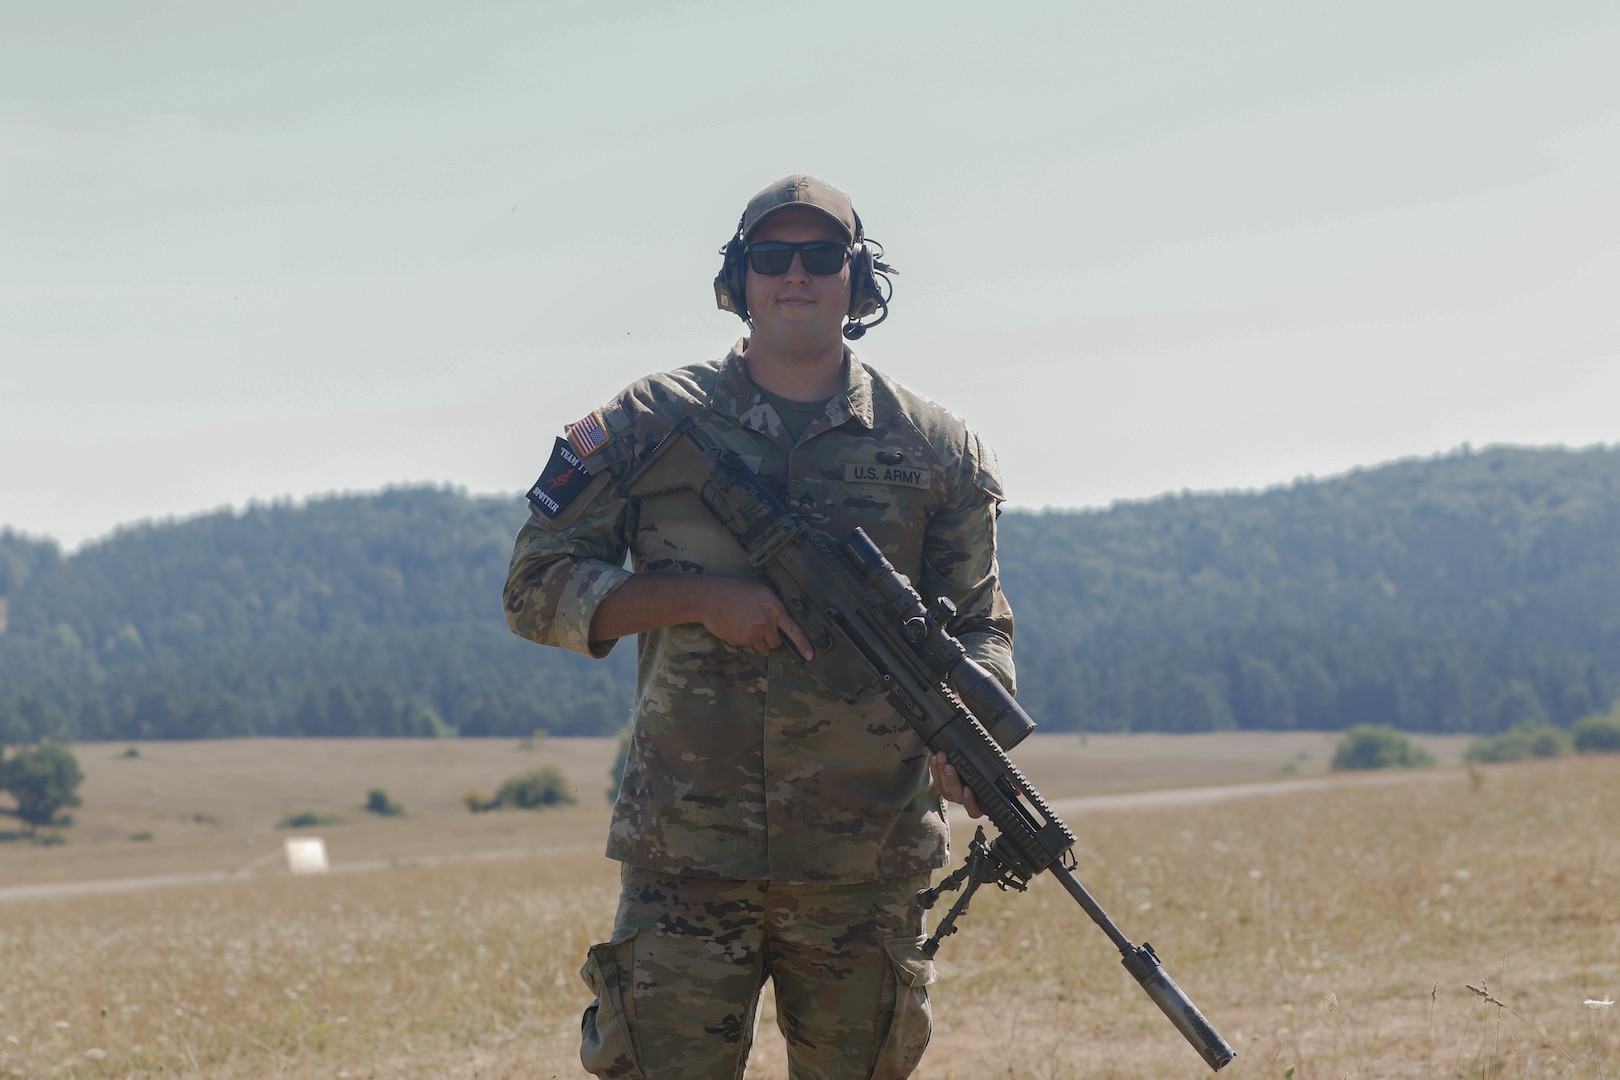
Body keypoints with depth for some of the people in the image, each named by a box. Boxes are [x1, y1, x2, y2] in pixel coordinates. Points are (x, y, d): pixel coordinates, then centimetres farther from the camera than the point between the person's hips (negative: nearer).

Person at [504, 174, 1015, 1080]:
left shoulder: (931, 449, 8)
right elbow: (537, 589, 3)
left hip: (866, 868, 2)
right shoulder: (652, 426, 4)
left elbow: (979, 626, 10)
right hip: (686, 863, -1)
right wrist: (702, 597, -12)